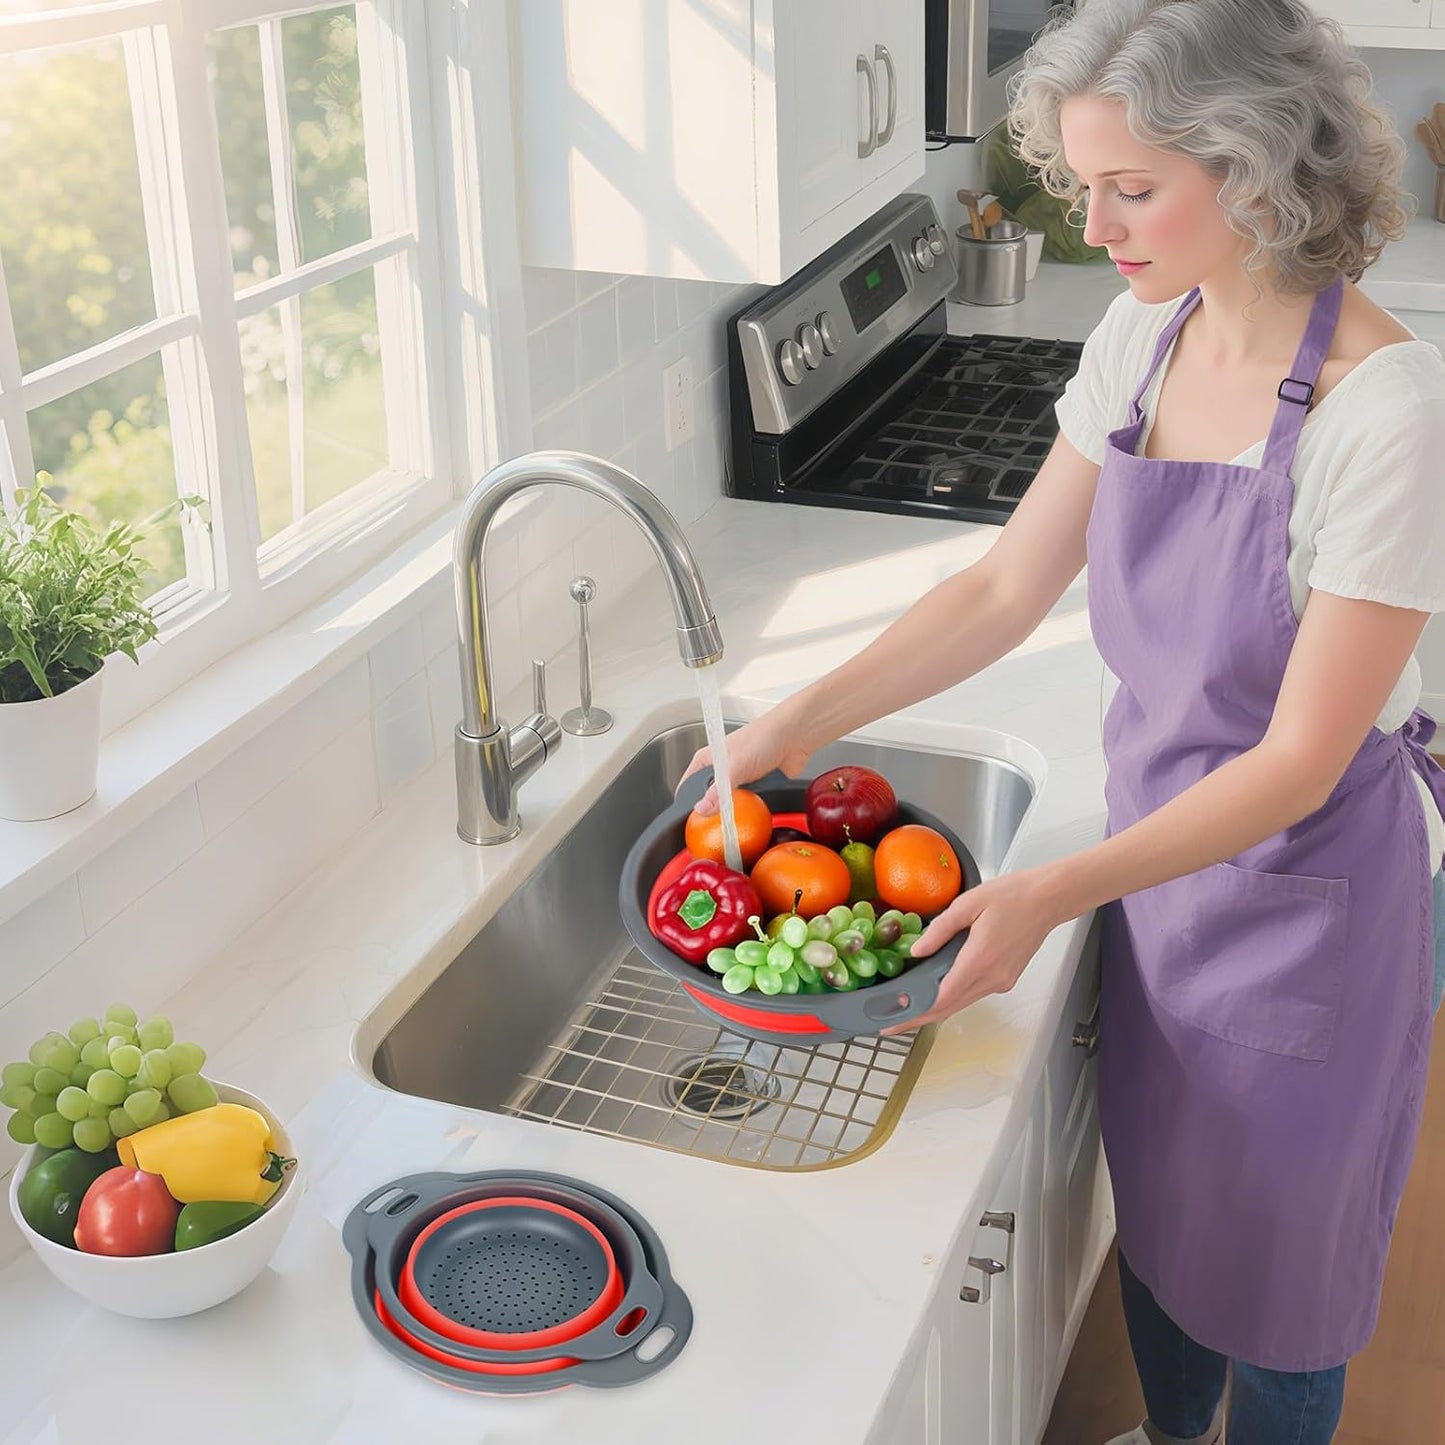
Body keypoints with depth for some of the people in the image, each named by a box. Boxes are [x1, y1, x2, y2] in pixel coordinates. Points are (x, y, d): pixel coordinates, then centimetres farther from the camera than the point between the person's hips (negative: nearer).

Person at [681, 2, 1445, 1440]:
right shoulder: (1143, 339, -6)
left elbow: (1298, 763, -25)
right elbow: (1007, 587, -1)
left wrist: (1056, 892, -32)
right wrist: (804, 716, -9)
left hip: (1308, 881, -6)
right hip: (1159, 850, 7)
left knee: (1273, 1234, 15)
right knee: (1151, 1186, 26)